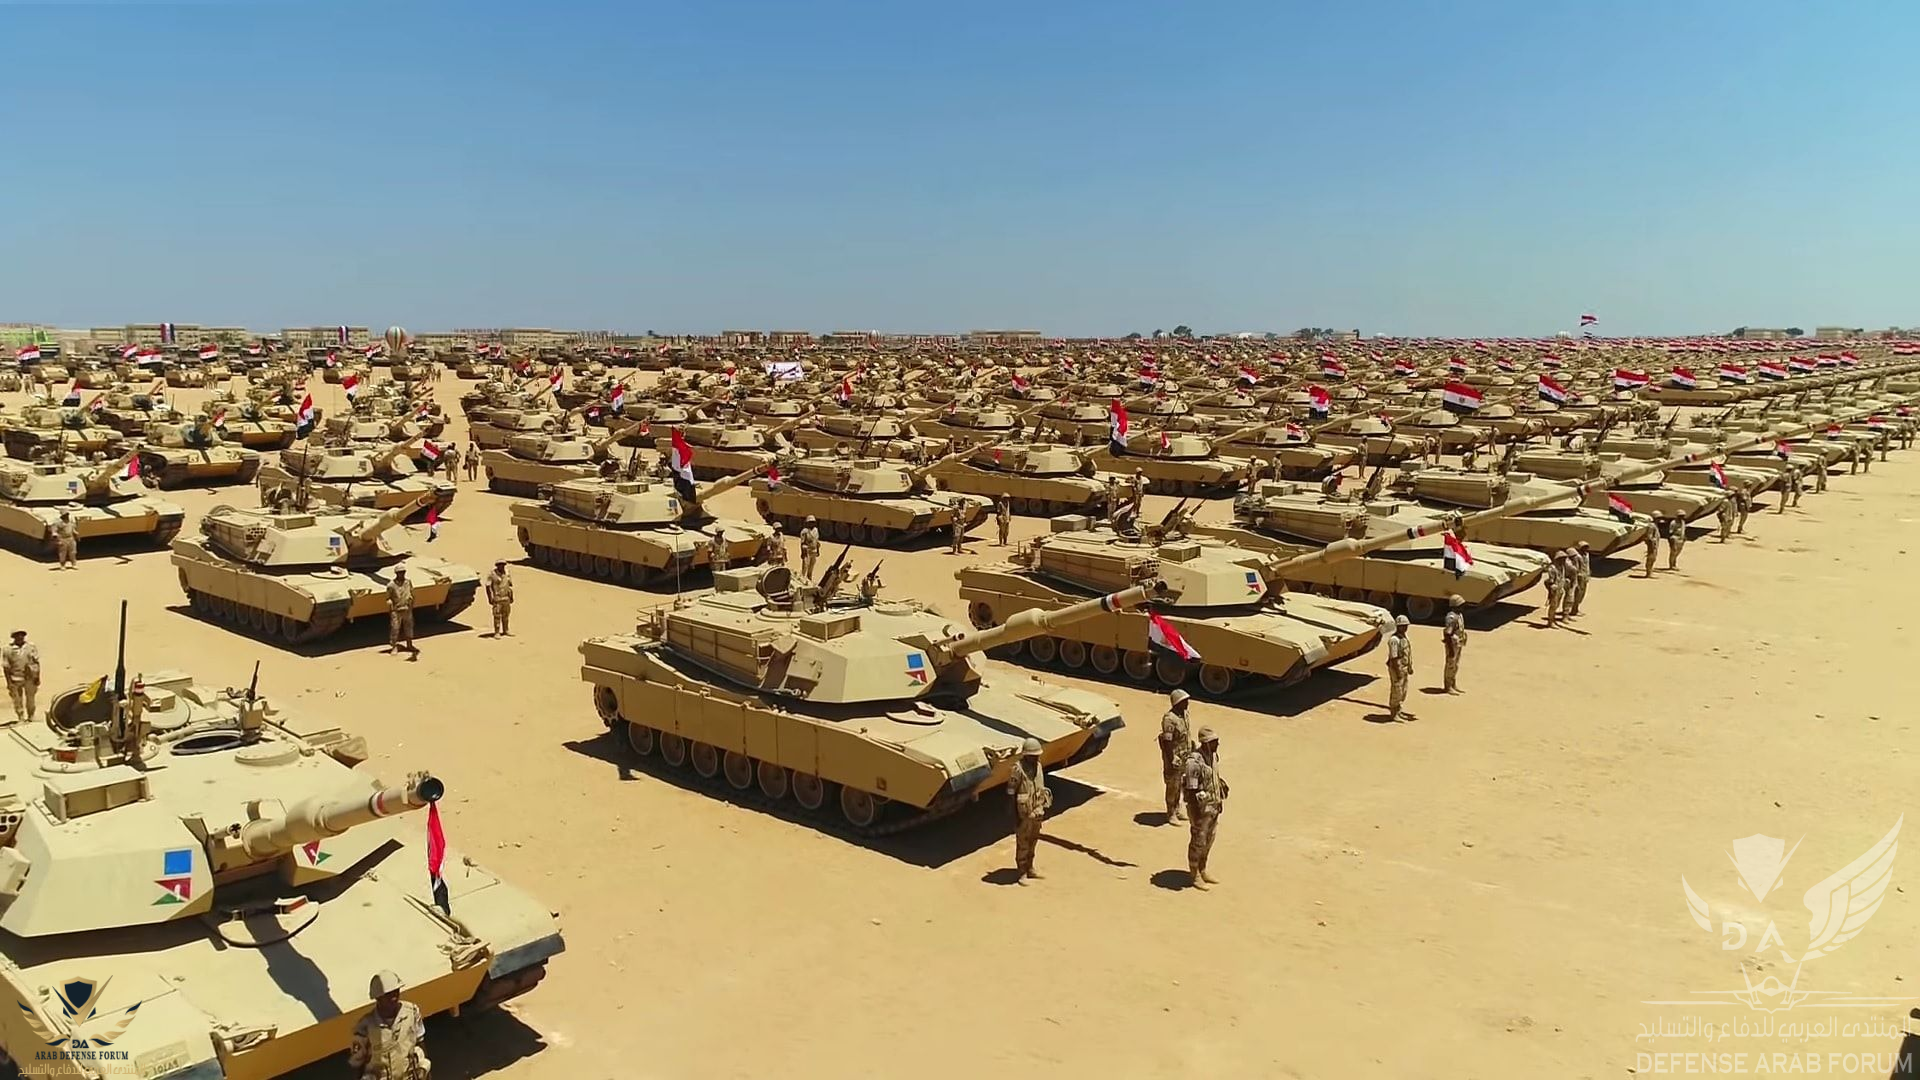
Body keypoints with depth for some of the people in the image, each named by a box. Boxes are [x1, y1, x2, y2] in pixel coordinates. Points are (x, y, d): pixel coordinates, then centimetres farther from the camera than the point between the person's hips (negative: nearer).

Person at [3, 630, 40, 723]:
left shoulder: (31, 647, 2)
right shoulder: (7, 649, -2)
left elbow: (37, 662, 6)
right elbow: (6, 667, -1)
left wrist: (37, 677, 1)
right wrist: (9, 683, -6)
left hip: (30, 678, 1)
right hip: (15, 679, -1)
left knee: (30, 700, 8)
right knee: (18, 702, 3)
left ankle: (31, 717, 21)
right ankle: (21, 719, 12)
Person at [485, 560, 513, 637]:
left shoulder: (507, 573, 5)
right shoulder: (492, 575, -10)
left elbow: (510, 585, 13)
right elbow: (487, 587, -9)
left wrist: (511, 597, 12)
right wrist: (490, 598, -13)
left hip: (506, 598, 5)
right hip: (497, 598, -5)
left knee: (505, 615, 10)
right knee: (497, 616, -4)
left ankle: (505, 631, 19)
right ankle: (497, 633, 0)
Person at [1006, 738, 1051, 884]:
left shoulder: (1038, 766, 1)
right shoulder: (1018, 769, -19)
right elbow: (1011, 793, -16)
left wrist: (1044, 808, 15)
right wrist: (1015, 816, -16)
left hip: (1037, 812, 6)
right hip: (1023, 813, -6)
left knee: (1033, 840, 17)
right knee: (1022, 843, 4)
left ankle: (1029, 868, 31)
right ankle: (1022, 873, 14)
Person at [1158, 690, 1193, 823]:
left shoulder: (1185, 714, 5)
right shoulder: (1169, 719, -23)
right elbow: (1167, 742, -24)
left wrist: (1192, 750, 20)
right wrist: (1171, 761, -24)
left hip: (1185, 756, 8)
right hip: (1175, 756, -8)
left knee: (1180, 784, 19)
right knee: (1173, 785, 3)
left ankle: (1177, 810, 34)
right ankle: (1171, 814, 14)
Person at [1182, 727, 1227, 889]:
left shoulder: (1214, 755, 2)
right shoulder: (1194, 762, -24)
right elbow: (1191, 790, -22)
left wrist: (1220, 802, 18)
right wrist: (1195, 813, -21)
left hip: (1214, 805, 8)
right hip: (1201, 806, -8)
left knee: (1209, 840, 18)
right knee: (1198, 841, 5)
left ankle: (1202, 871, 33)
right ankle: (1194, 874, 20)